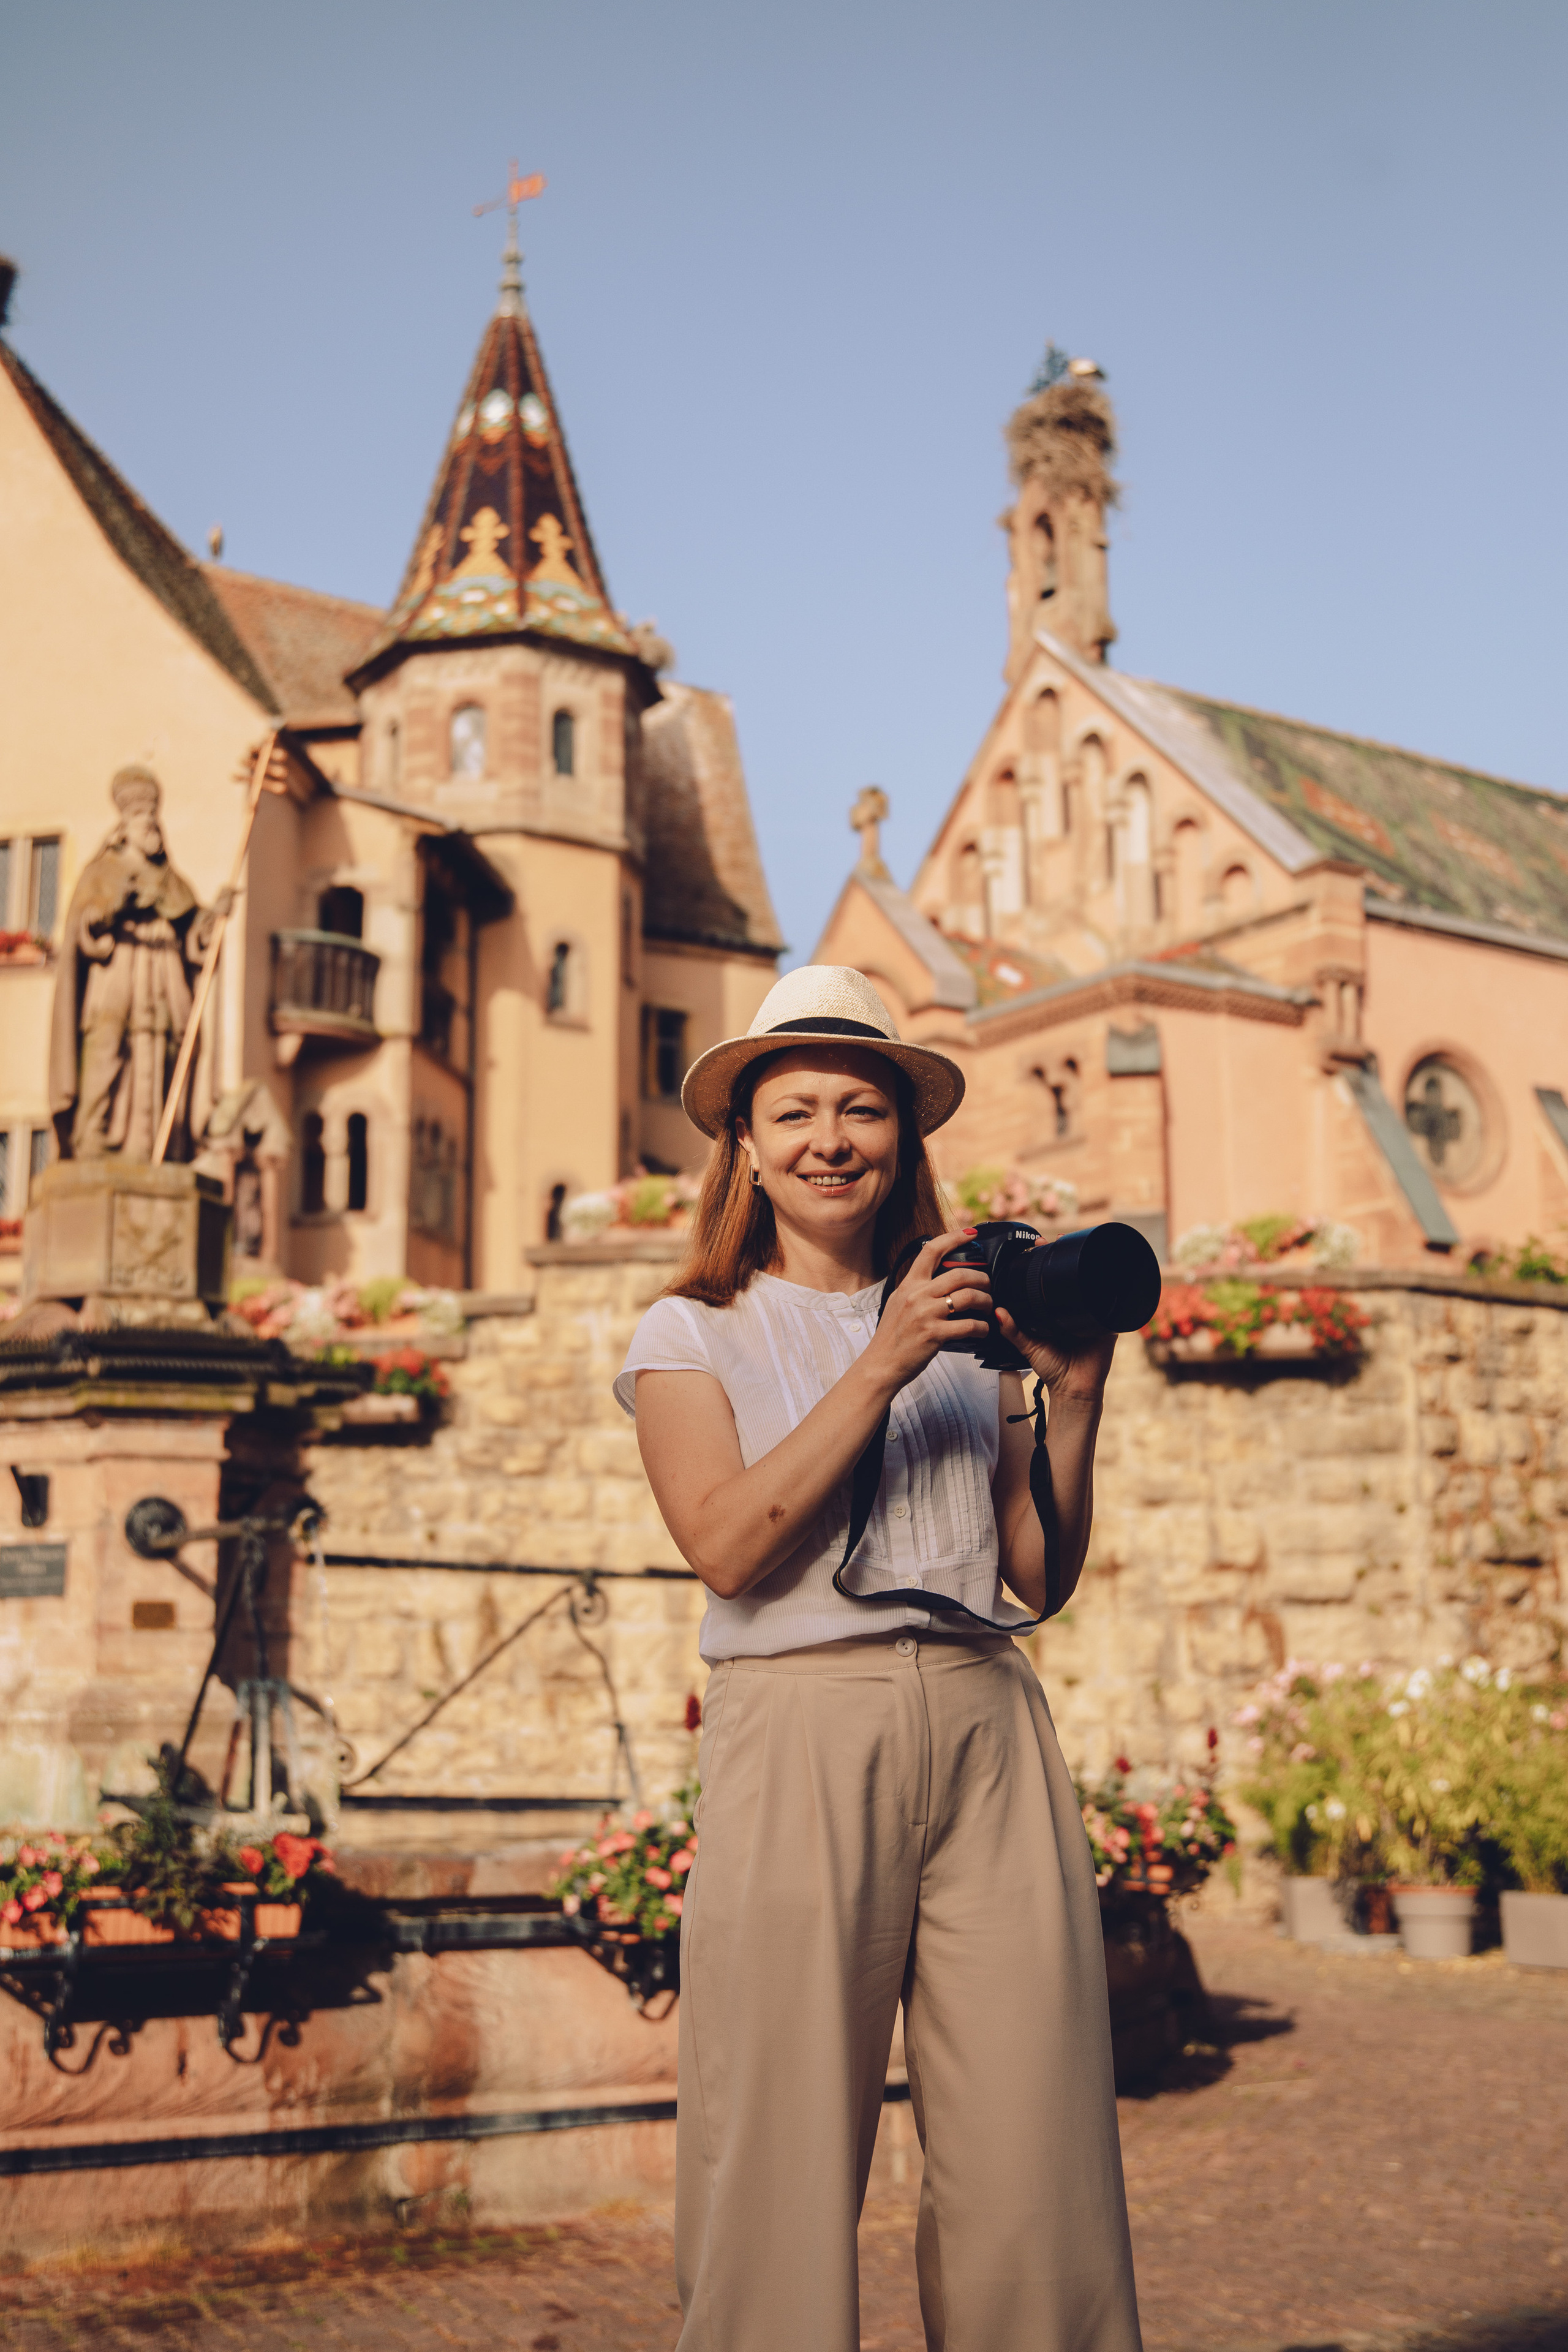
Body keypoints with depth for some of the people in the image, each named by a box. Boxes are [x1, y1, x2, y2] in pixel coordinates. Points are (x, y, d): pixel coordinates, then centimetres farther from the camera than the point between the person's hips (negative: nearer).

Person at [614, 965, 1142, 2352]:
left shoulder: (968, 1326, 19)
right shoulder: (692, 1334, 11)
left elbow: (1041, 1575, 14)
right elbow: (729, 1546, -7)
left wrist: (1072, 1396, 2)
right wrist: (881, 1366, -8)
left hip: (988, 1730, 3)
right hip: (802, 1736, -3)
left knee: (1034, 2168, -2)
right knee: (784, 2155, -3)